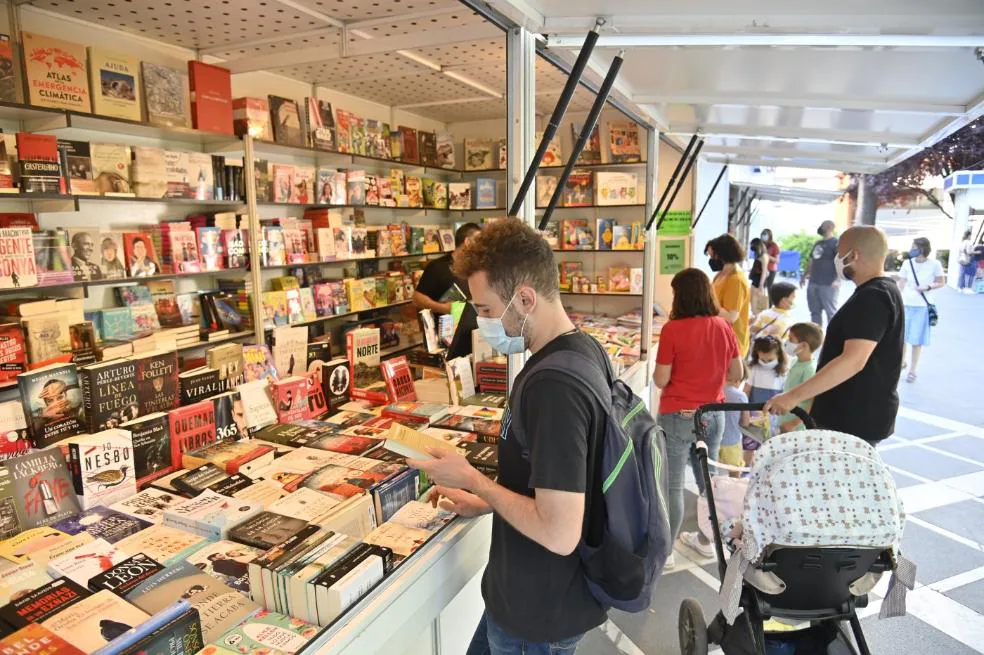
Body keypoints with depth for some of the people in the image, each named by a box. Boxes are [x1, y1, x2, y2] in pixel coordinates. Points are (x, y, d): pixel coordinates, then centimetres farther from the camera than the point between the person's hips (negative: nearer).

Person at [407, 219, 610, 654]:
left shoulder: (554, 385, -32)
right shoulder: (583, 350, -2)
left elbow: (559, 533, -30)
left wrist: (471, 480, -18)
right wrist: (484, 504, 8)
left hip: (540, 609, -8)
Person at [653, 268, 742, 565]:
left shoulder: (673, 329, -17)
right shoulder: (723, 327, -2)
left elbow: (660, 380, -14)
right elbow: (736, 372, 8)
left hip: (678, 417, -6)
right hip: (713, 415, 6)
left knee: (672, 485, 5)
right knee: (708, 479, 20)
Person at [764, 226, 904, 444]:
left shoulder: (872, 298, -21)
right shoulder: (883, 291, 14)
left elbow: (853, 361, -31)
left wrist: (794, 396, -32)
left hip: (855, 421, -10)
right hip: (860, 416, 10)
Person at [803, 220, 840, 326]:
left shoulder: (835, 243, -7)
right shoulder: (817, 243, 18)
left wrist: (837, 279, -27)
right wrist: (805, 276, 23)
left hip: (828, 284, -8)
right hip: (813, 283, 8)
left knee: (831, 311, -2)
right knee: (815, 311, 12)